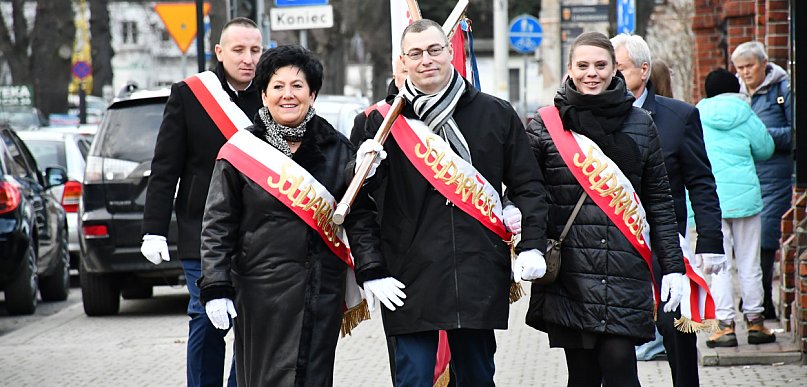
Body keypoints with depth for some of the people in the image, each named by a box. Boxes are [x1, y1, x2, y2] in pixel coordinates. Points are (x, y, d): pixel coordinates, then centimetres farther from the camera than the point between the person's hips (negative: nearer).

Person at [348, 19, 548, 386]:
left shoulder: (497, 115, 7)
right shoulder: (379, 123, 3)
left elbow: (527, 186, 11)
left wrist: (532, 245, -2)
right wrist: (370, 269, -5)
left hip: (480, 282, 1)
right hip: (411, 282, -1)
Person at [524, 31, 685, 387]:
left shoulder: (639, 124, 10)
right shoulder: (545, 126, 6)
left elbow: (659, 201, 11)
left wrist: (673, 266, 7)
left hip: (626, 270, 0)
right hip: (569, 272, 0)